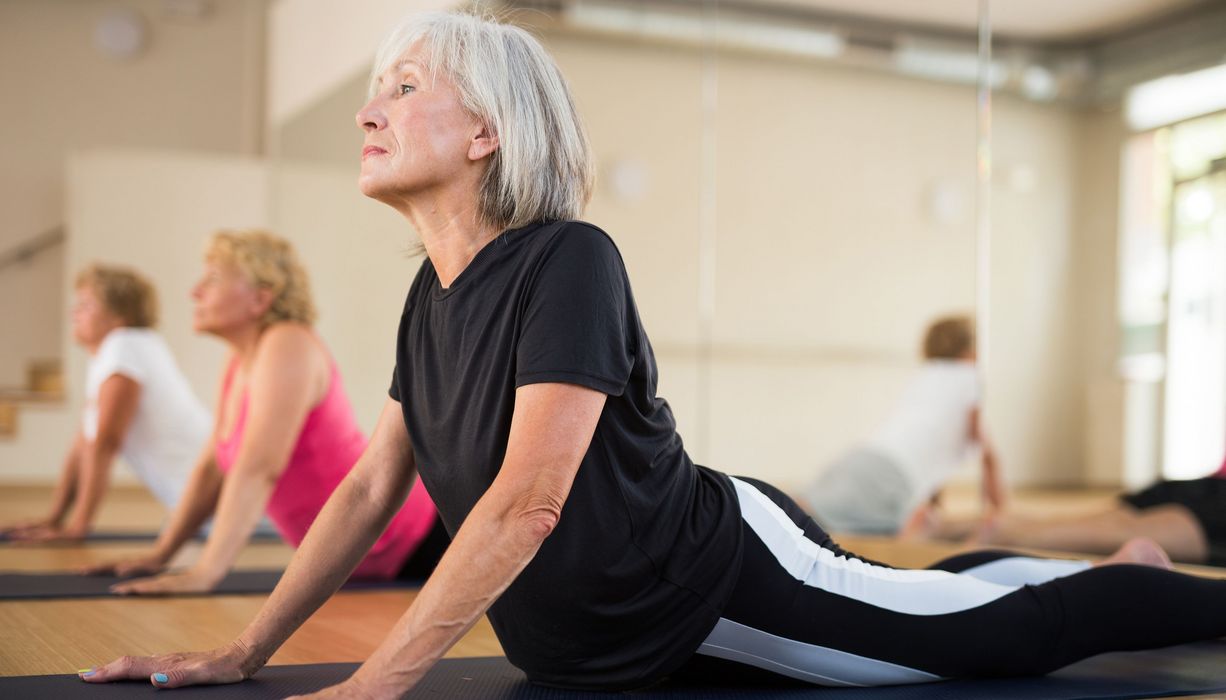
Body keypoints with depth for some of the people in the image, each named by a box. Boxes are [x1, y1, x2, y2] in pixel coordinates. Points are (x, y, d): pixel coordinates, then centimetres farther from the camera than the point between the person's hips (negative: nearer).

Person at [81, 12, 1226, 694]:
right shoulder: (433, 293, 1)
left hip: (725, 580, -7)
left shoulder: (569, 263, -24)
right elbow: (369, 488, 4)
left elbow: (528, 500, -31)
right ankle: (1104, 566, 48)